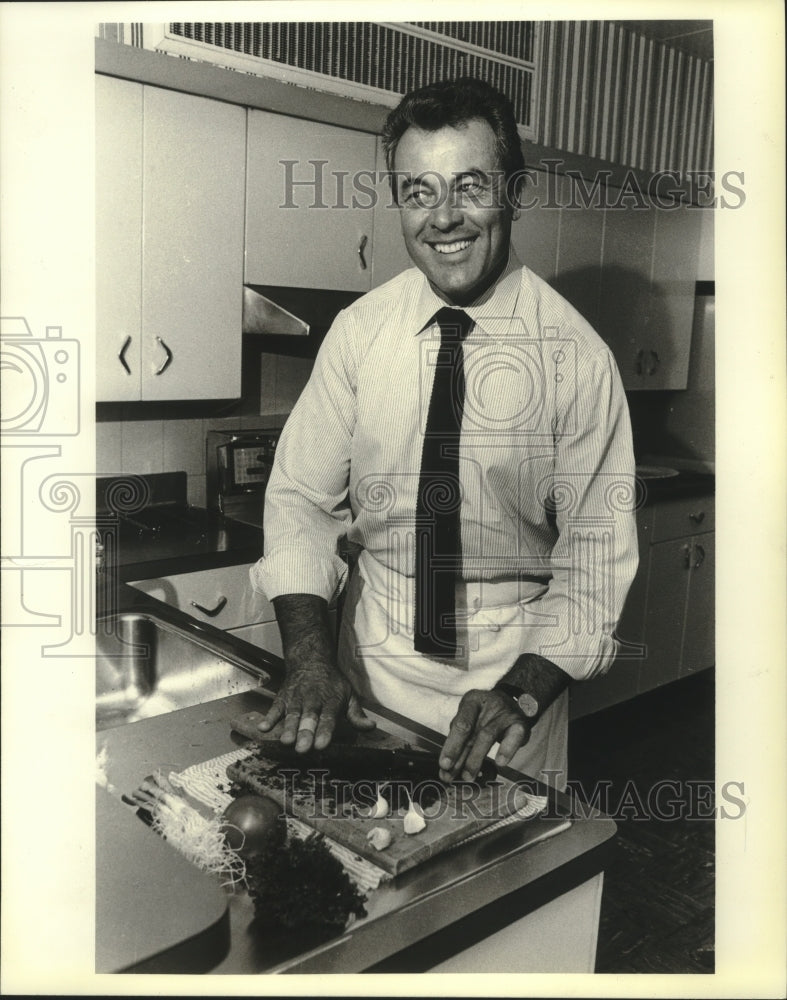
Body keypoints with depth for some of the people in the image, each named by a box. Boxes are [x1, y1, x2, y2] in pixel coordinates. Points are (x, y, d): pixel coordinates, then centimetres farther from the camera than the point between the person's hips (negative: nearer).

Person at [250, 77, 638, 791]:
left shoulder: (577, 356, -13)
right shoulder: (358, 332, -6)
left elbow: (597, 547, -11)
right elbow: (302, 497, -5)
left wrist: (525, 690, -24)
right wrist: (309, 655, -18)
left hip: (517, 664, -2)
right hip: (373, 657, 2)